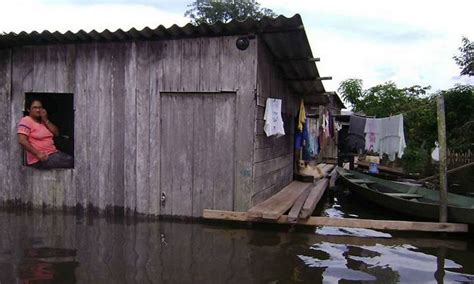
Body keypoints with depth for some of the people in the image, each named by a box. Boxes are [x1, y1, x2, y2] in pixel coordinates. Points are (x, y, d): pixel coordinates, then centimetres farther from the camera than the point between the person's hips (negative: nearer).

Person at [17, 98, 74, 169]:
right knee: (69, 163, -25)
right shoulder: (26, 121, -5)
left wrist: (46, 120, -2)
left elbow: (56, 133, 8)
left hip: (53, 153, 7)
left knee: (72, 160, -18)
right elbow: (22, 140, -16)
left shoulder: (43, 121, 17)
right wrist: (38, 154, -21)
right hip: (39, 159, -7)